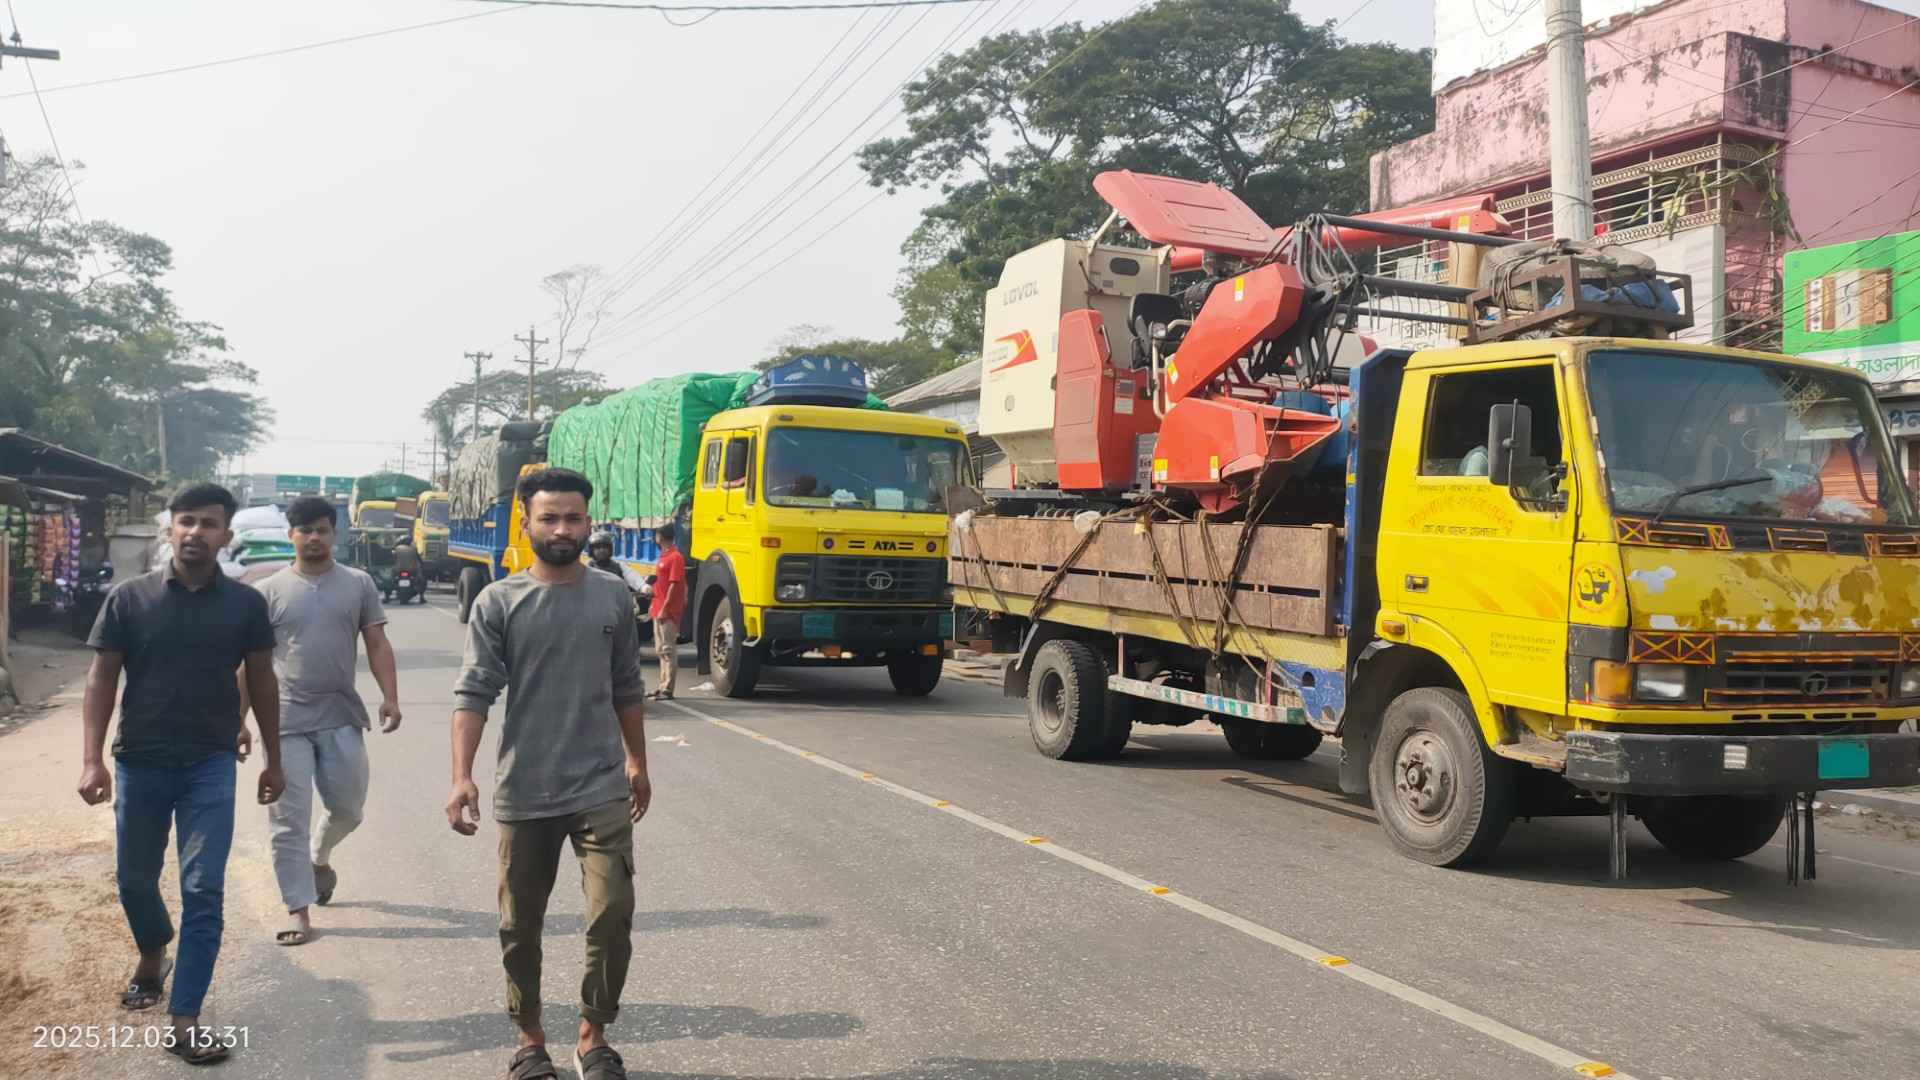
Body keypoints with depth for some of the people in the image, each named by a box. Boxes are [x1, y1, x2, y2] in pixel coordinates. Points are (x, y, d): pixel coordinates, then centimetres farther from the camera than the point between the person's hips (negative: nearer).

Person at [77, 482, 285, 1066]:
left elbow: (261, 682, 6)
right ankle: (152, 956, 48)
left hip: (211, 764, -1)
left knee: (203, 891, -4)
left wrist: (273, 759, 8)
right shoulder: (128, 598, -4)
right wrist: (92, 759, -10)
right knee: (134, 878, 17)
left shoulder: (246, 604, -2)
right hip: (140, 762, 1)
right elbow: (102, 677, -1)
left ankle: (184, 1020, 2)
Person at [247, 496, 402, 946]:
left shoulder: (358, 584, 5)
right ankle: (299, 909, 7)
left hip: (342, 718, 1)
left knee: (348, 808, 9)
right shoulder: (269, 591, 2)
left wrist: (390, 697, -8)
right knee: (289, 821, 0)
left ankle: (319, 857, 41)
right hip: (286, 722, -1)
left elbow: (377, 645, 4)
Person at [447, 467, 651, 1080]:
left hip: (602, 791, 1)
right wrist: (462, 777, -19)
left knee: (612, 918, -5)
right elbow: (474, 694, -9)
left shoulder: (614, 599, 4)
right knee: (521, 928, 11)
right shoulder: (498, 603, -3)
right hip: (523, 796, 0)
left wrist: (637, 763, 18)